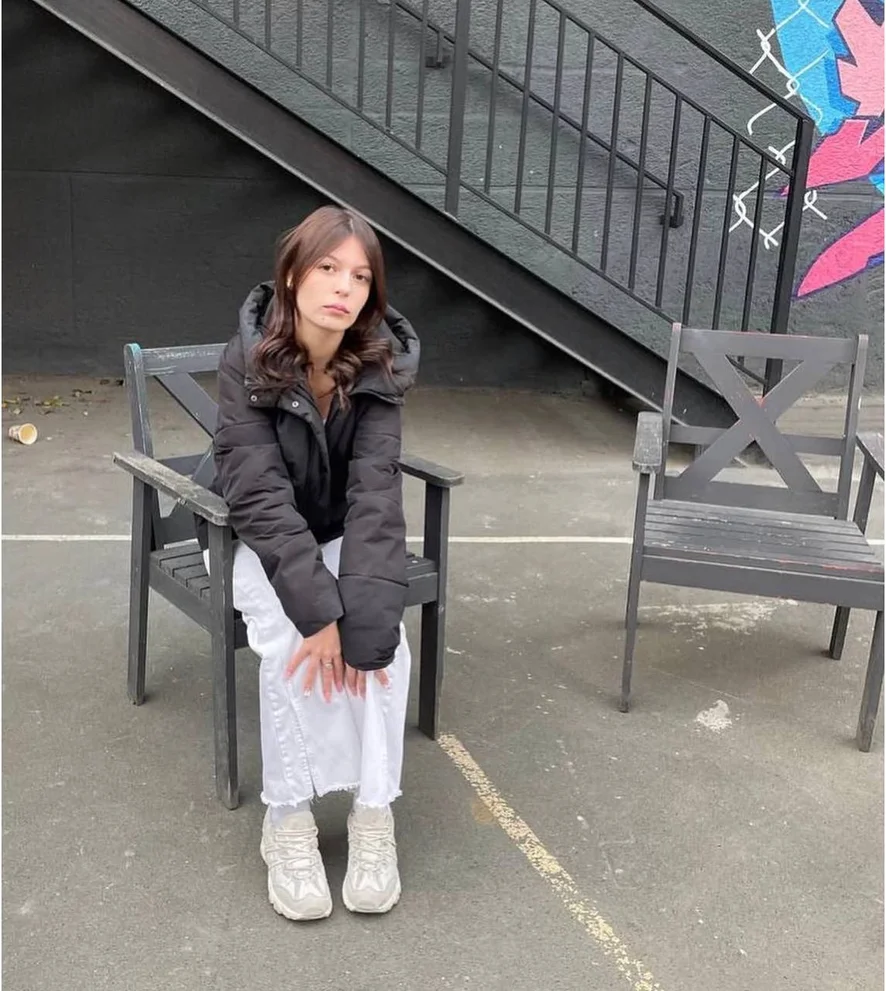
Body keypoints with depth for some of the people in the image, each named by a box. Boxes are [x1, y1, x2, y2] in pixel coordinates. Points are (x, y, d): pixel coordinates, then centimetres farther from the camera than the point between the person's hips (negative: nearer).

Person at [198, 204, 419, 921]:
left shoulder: (379, 365, -15)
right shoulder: (248, 362, -20)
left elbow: (374, 489, -23)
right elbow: (260, 495, -26)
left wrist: (363, 616, -35)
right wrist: (322, 611, -36)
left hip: (344, 537, 2)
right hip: (261, 541, -2)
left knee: (381, 633, -25)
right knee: (287, 636, -29)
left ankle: (373, 813, -13)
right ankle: (288, 819, -15)